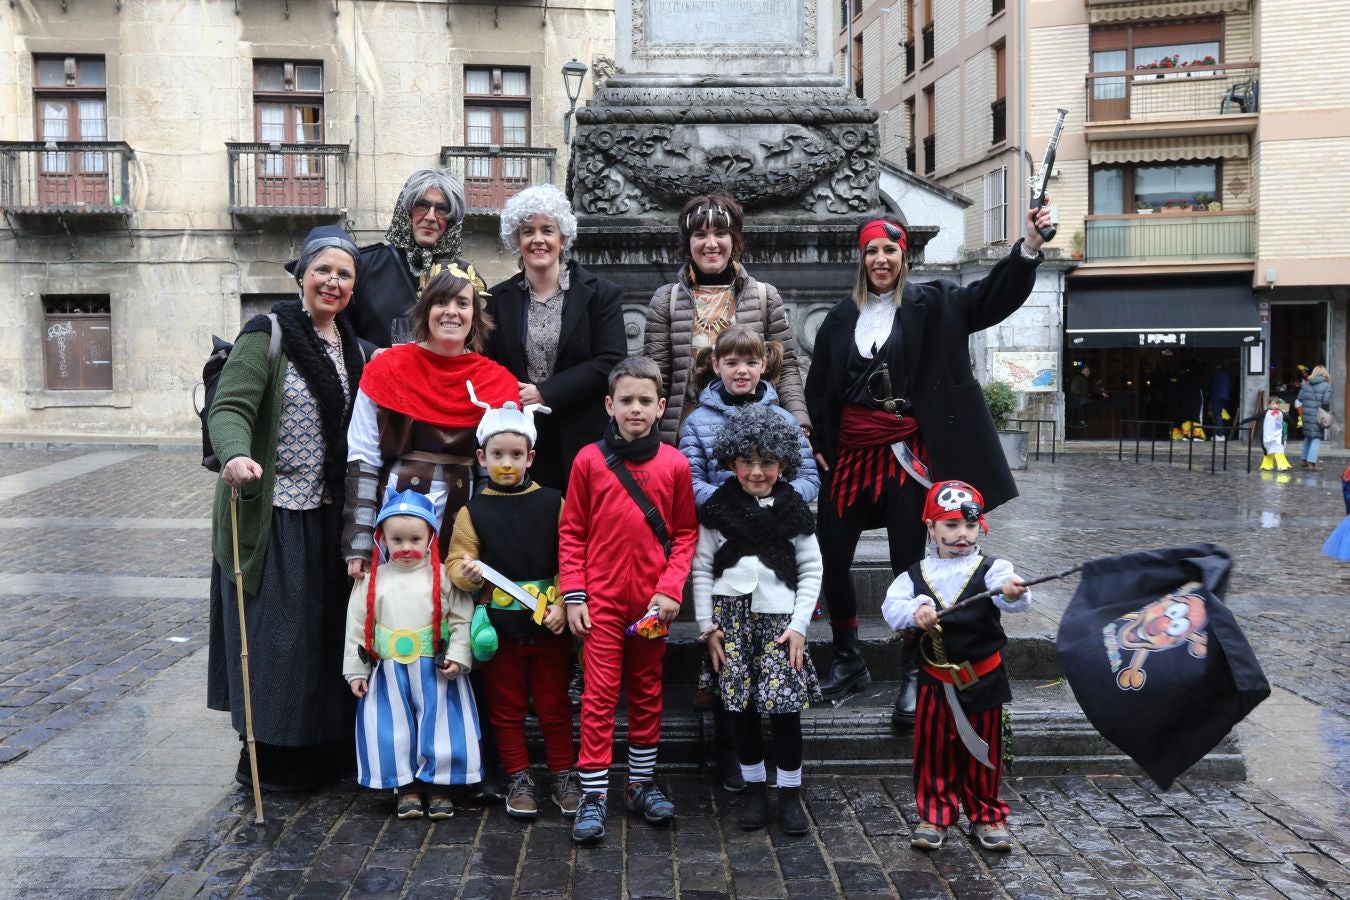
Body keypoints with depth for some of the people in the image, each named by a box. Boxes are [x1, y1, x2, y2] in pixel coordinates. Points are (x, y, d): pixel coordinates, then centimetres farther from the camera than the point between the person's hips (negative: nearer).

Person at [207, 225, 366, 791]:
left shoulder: (351, 347, 13)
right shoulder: (267, 336, -7)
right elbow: (230, 408, -18)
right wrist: (235, 455, -37)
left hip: (328, 517, 6)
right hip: (273, 515, -6)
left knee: (326, 634, 11)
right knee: (275, 637, -2)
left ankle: (322, 752, 23)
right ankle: (266, 758, 13)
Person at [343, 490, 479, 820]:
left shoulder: (442, 577, -3)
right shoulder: (372, 581, 2)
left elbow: (462, 620, -3)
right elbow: (357, 628, 5)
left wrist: (457, 657, -12)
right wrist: (356, 670, 4)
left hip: (436, 672, -1)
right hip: (389, 672, 2)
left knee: (439, 726, 4)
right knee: (394, 730, 7)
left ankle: (438, 784, 19)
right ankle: (405, 787, 21)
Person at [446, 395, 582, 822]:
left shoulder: (552, 503, 0)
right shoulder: (473, 510, 1)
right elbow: (457, 560, -1)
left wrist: (564, 604, -11)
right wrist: (467, 574, -23)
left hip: (549, 626, -1)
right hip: (499, 627, 1)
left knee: (554, 706, 10)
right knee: (506, 709, 11)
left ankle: (564, 776, 23)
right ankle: (518, 780, 24)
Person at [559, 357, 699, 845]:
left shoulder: (674, 464, -1)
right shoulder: (589, 460, -3)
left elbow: (685, 533, 4)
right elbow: (571, 532, 0)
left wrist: (671, 588, -7)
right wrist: (573, 595, -5)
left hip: (652, 601, 2)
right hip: (601, 600, -2)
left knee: (647, 692, 13)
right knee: (600, 695, -1)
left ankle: (641, 783, 27)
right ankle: (593, 795, 7)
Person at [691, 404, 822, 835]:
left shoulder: (793, 509, 4)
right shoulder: (718, 508, 3)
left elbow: (811, 569, 5)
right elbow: (701, 567, 3)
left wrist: (799, 625, -2)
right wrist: (707, 625, -2)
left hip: (779, 617, 0)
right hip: (730, 616, 1)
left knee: (784, 706, -6)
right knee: (741, 706, 4)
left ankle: (790, 794, 10)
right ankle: (754, 789, 20)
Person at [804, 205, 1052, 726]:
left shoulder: (932, 305, 1)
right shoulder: (841, 318, 9)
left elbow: (993, 296, -13)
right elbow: (817, 388, 13)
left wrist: (1029, 247, -29)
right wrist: (819, 447, 7)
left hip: (905, 452, -3)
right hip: (849, 452, 4)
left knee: (909, 564, 0)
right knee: (830, 557, 7)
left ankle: (912, 677, 13)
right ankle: (848, 661, 26)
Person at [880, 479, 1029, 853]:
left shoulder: (991, 569, -7)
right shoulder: (916, 575, -2)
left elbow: (1010, 594, -27)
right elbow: (891, 607, -14)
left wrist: (1012, 592, -51)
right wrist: (916, 611, -35)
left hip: (982, 678, -1)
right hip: (935, 679, 1)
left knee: (983, 750, 12)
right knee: (932, 749, 7)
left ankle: (986, 816, 30)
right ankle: (934, 816, 23)